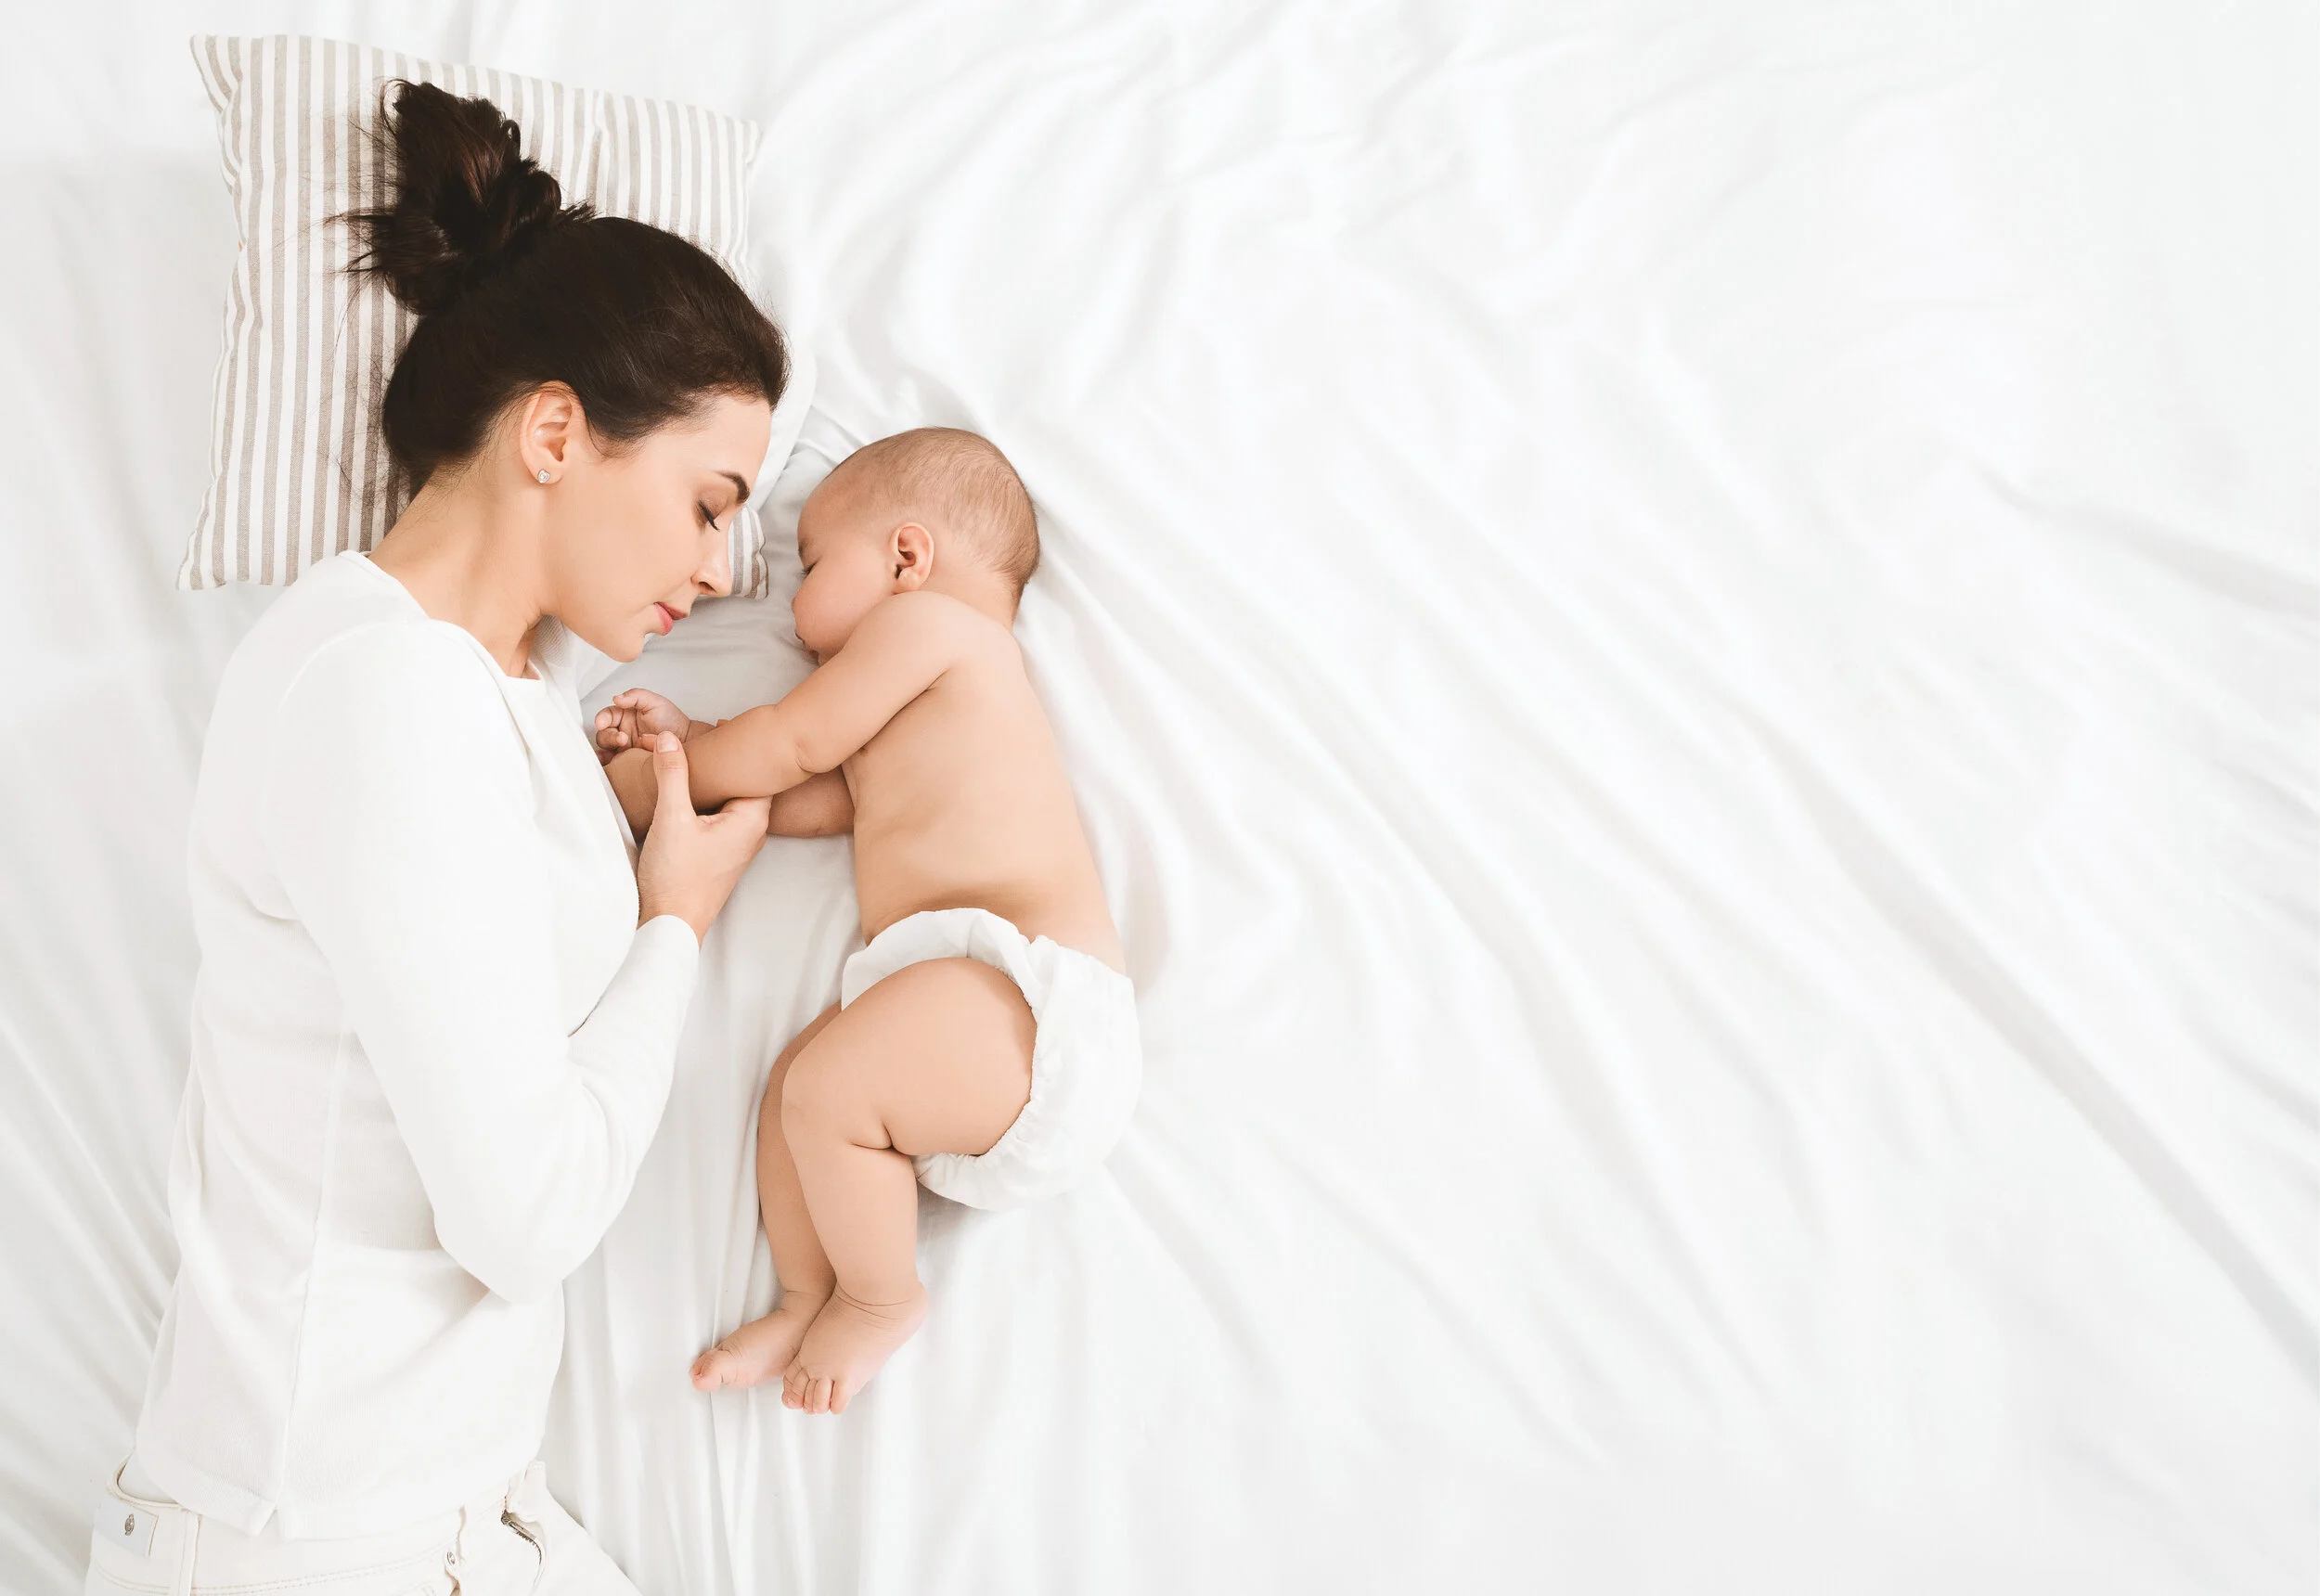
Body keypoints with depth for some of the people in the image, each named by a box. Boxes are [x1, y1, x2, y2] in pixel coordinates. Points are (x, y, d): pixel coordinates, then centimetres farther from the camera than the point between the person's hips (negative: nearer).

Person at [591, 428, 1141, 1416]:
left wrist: (657, 780, 15)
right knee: (790, 1086, 11)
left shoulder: (928, 618, 2)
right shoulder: (929, 692, 31)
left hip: (1026, 999, -11)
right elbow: (823, 801, 22)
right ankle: (809, 1304, 14)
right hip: (957, 998, 11)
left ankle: (881, 1299, -1)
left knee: (826, 1086, -23)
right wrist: (688, 745, 23)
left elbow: (795, 745, 2)